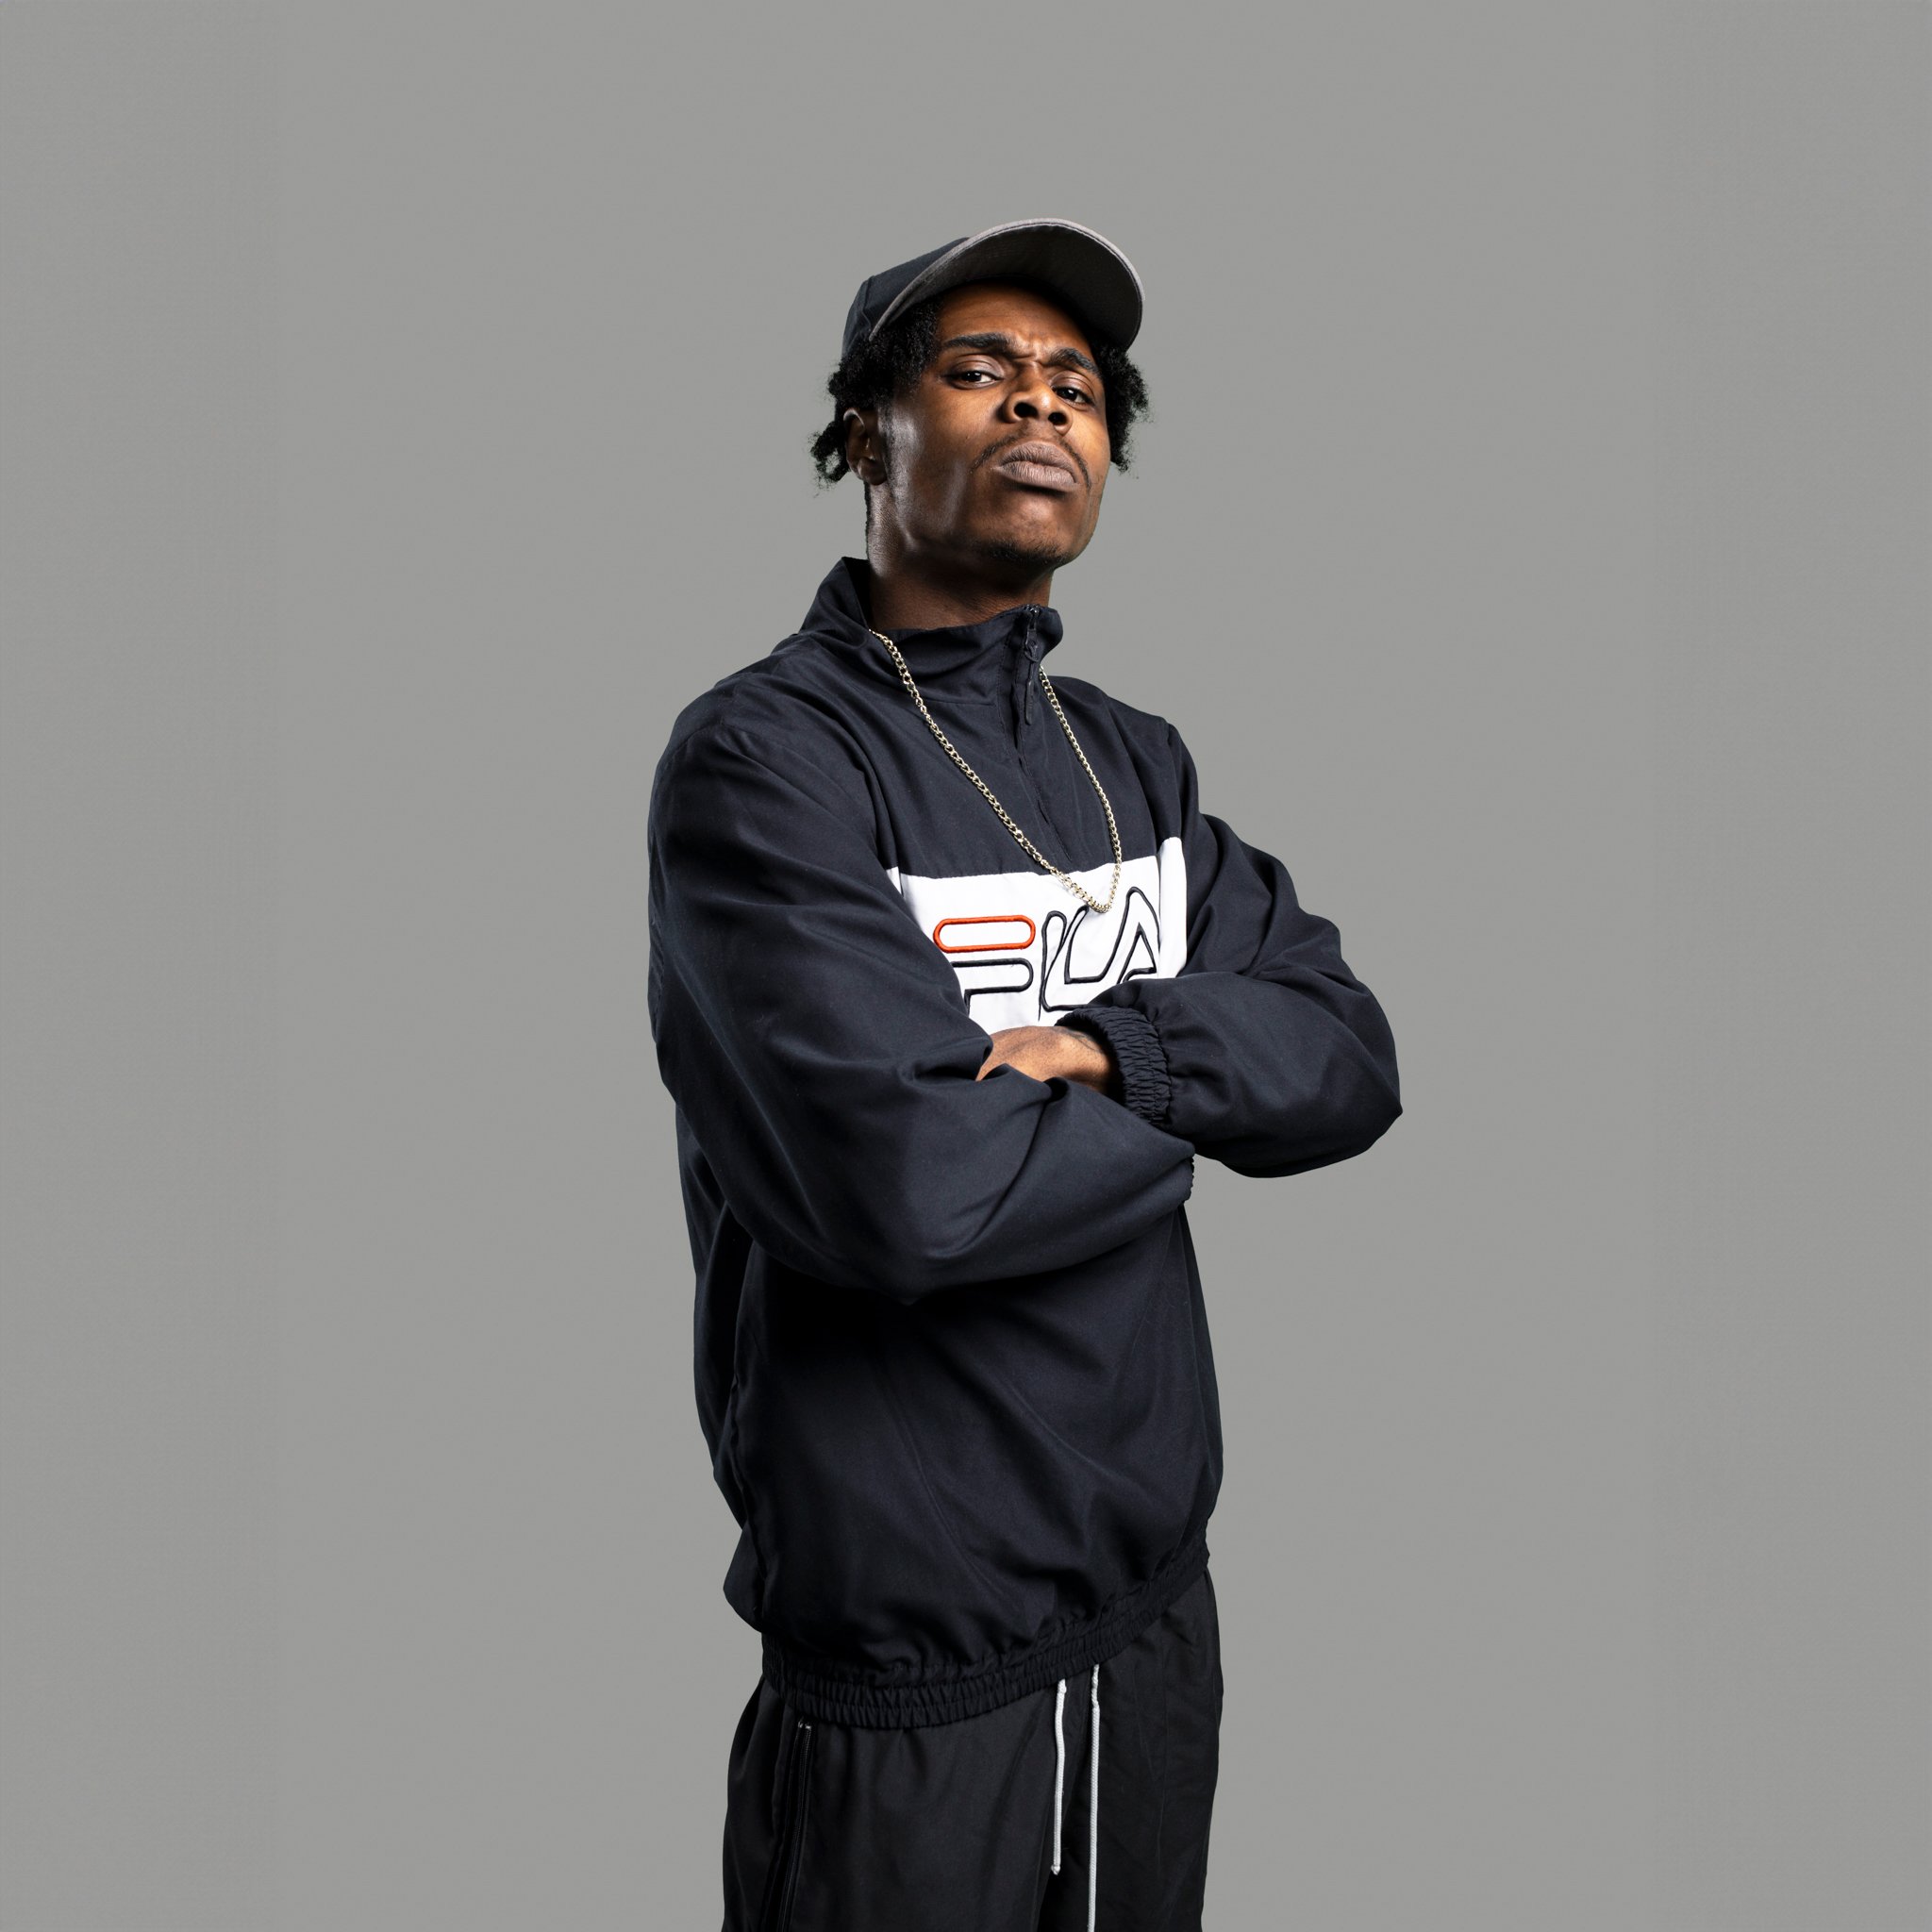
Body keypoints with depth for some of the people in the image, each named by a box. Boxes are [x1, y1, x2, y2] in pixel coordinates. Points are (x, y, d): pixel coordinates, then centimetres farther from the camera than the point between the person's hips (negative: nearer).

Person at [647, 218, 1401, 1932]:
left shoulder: (1137, 761, 9)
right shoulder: (763, 757, -15)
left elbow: (1354, 1060, 1)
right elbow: (911, 1185, -28)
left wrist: (1113, 1043, -18)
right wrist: (1184, 1102, -9)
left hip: (1158, 1597, 7)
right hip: (903, 1662, -6)